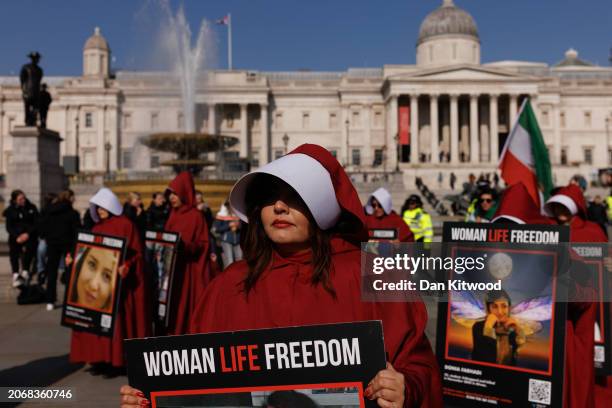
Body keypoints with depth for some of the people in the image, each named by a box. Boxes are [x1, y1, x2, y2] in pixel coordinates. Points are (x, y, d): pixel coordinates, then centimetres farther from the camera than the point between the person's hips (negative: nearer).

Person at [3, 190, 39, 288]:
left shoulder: (31, 208, 6)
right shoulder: (10, 211, 8)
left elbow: (36, 223, 3)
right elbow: (9, 227, 5)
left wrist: (28, 234, -12)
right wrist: (17, 237, -12)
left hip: (29, 235, -1)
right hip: (15, 236, 1)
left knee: (30, 247, -28)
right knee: (13, 250, -21)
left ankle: (25, 271, -25)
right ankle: (16, 274, -24)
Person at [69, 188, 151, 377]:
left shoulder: (126, 225, -7)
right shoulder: (97, 227, 14)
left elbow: (137, 253, -11)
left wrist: (126, 267, -27)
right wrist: (74, 259, 3)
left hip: (119, 281, -7)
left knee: (116, 319, -6)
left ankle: (116, 361, 1)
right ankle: (101, 358, 15)